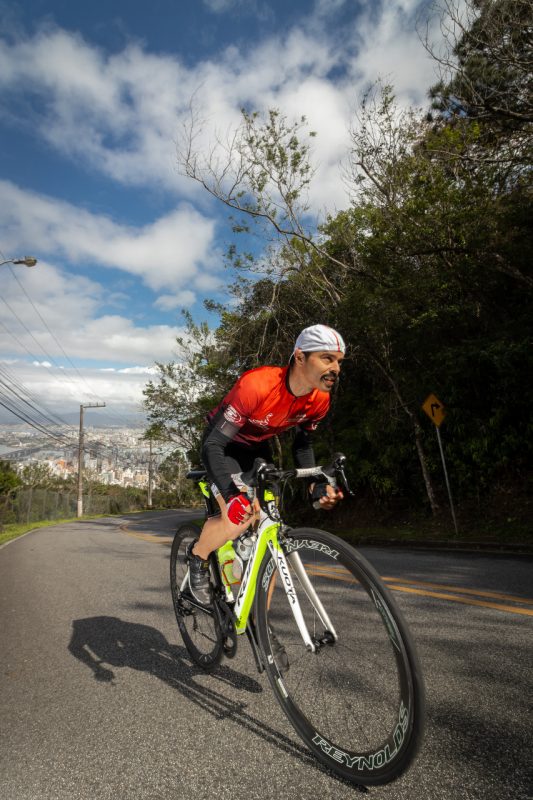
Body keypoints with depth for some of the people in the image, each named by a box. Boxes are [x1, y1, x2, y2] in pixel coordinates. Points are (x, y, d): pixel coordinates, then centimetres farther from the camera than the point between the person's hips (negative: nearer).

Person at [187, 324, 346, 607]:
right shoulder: (256, 385, -37)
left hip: (257, 449, 6)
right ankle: (198, 556, 7)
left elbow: (302, 445, 3)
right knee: (238, 517, -28)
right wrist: (231, 493, -48)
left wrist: (316, 485, -11)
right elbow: (213, 444, -35)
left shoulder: (319, 400, -17)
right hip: (223, 445, -5)